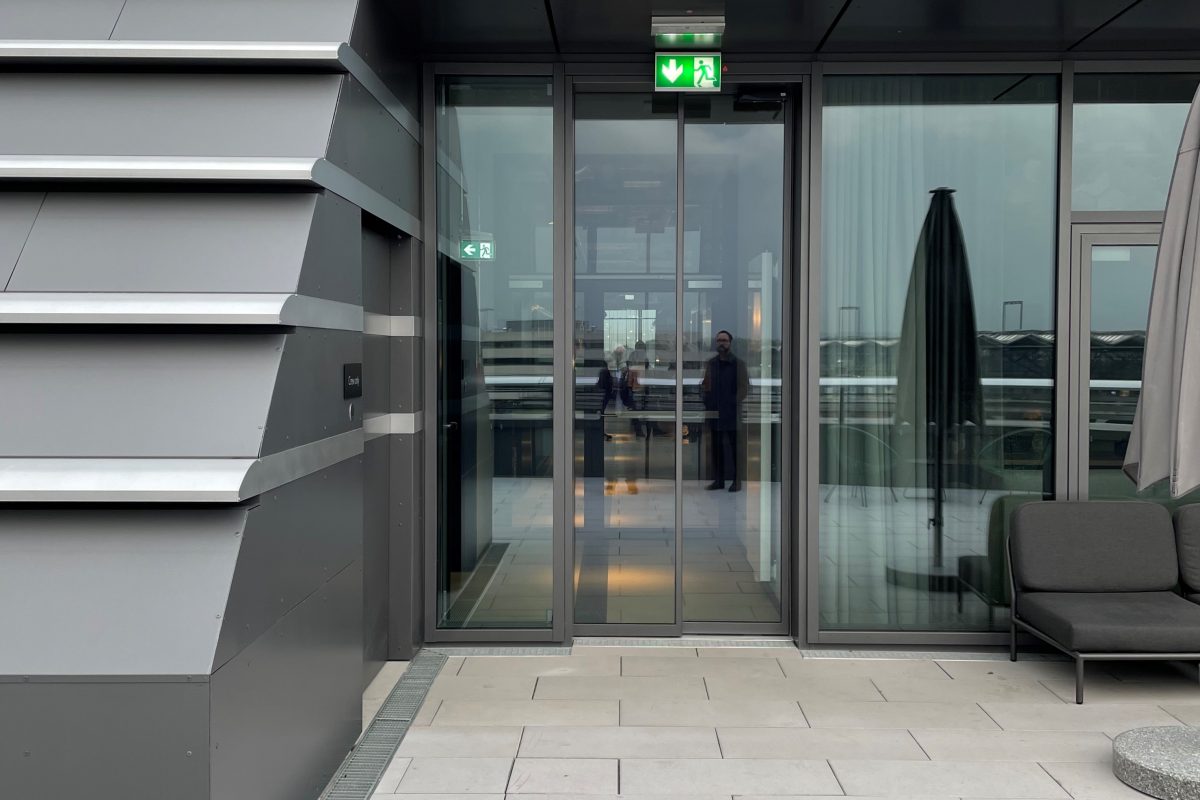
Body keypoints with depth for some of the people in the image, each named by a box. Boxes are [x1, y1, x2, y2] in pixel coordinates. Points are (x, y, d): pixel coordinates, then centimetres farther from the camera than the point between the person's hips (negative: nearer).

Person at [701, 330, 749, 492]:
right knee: (716, 446, 7)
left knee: (734, 446, -1)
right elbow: (706, 385, 18)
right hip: (714, 412, 4)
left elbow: (744, 387, -3)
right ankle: (718, 479, 13)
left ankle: (737, 480, 4)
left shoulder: (738, 364, 1)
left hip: (732, 413, -4)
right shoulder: (711, 363, 14)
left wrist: (733, 403, -12)